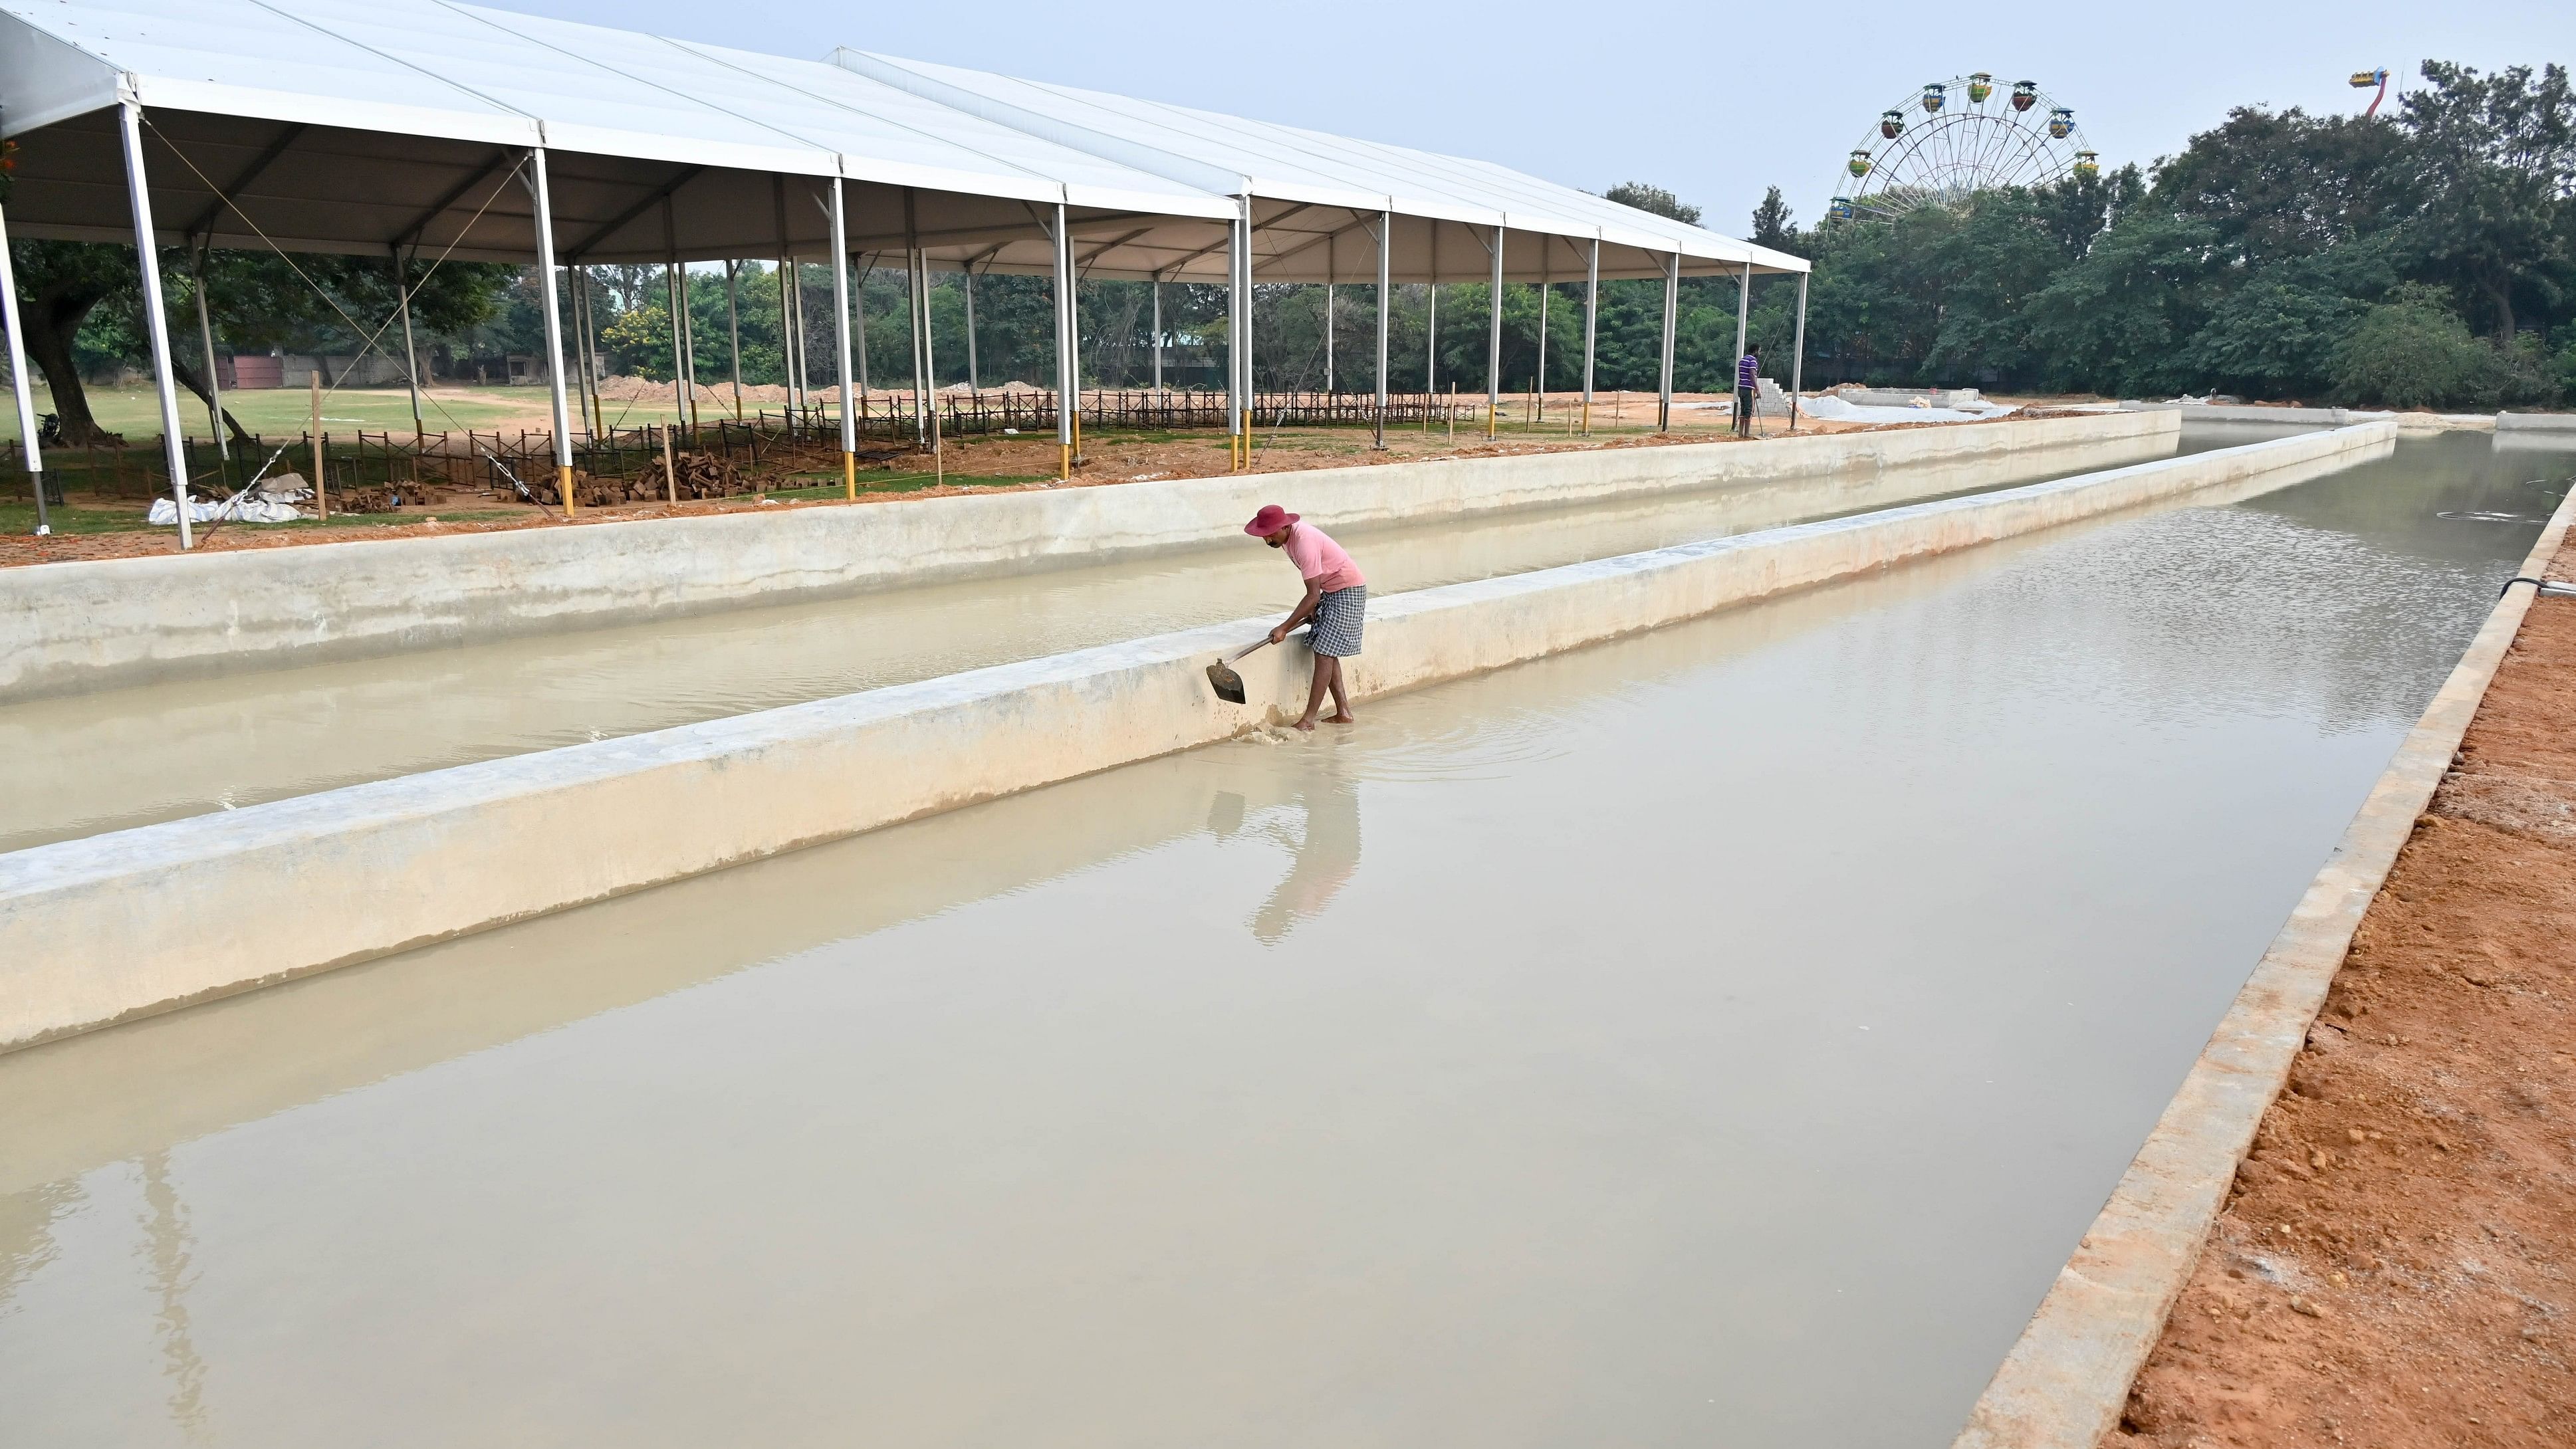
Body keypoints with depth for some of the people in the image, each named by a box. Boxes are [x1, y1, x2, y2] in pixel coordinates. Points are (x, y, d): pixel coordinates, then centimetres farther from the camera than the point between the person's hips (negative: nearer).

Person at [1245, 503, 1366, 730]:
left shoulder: (1304, 543, -30)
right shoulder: (1289, 538, 0)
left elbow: (1313, 596, -30)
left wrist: (1284, 628, -29)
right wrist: (1313, 609, 10)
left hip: (1348, 591, -10)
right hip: (1330, 591, 10)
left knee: (1324, 653, -12)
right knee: (1327, 653, 7)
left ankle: (1308, 720, -11)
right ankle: (1343, 713, 13)